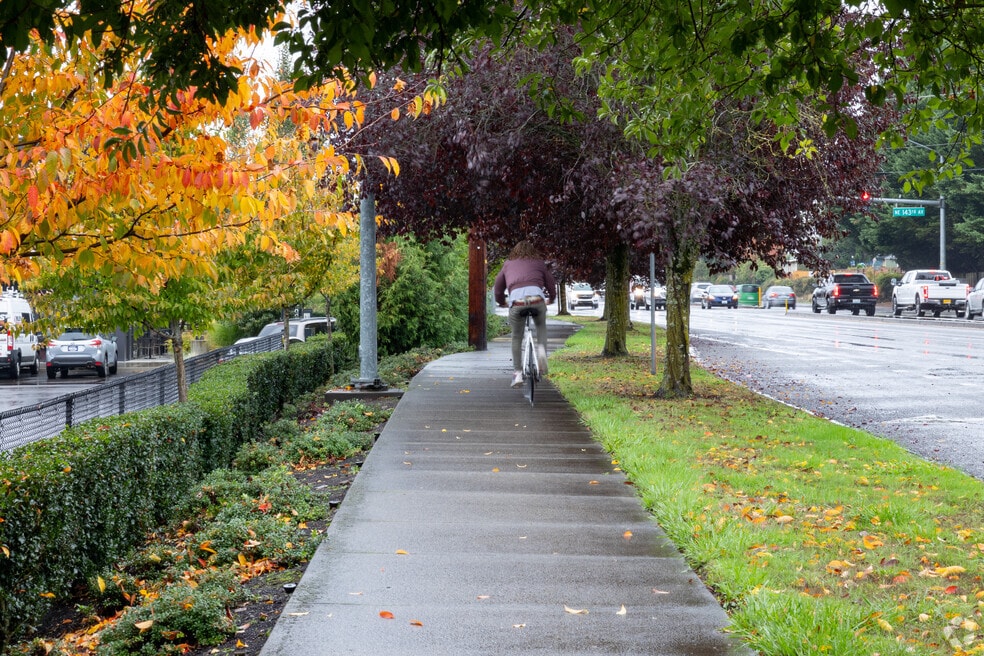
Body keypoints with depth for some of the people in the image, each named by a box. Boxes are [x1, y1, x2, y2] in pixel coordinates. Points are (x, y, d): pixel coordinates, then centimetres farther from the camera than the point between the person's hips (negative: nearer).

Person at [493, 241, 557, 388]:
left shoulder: (508, 264, 28)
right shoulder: (539, 263, 26)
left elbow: (498, 288, 31)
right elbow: (551, 285, 28)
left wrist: (502, 302, 48)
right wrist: (550, 299, 48)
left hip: (516, 301, 0)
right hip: (536, 297, 0)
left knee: (517, 338, 16)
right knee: (541, 326, 28)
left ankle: (517, 373, 11)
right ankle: (541, 350, 2)